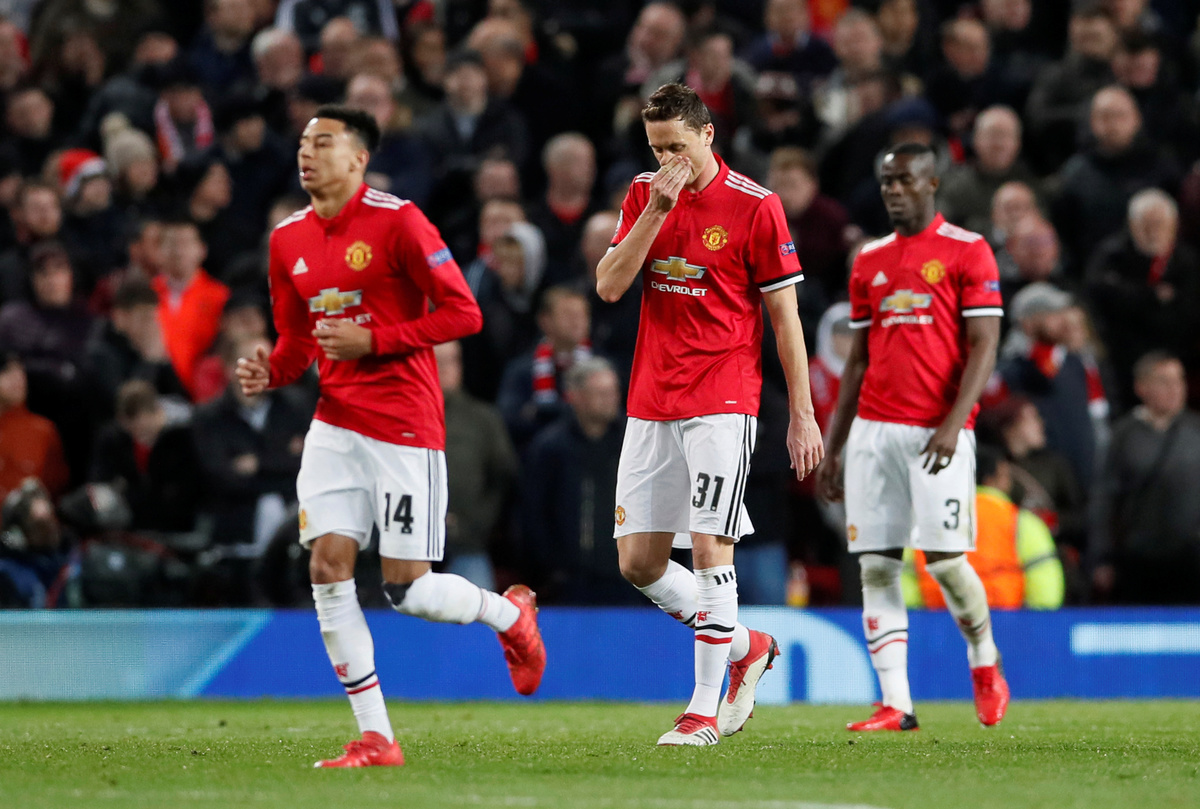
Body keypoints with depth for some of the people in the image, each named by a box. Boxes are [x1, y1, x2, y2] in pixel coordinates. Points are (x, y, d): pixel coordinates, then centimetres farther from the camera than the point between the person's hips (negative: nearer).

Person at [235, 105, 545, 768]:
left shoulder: (397, 221, -11)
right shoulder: (288, 239, 8)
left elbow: (462, 313, -11)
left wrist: (372, 340, -18)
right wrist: (269, 372, -5)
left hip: (405, 426, -6)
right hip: (335, 424, 6)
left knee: (405, 589, -5)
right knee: (327, 566, -8)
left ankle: (510, 613, 29)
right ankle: (375, 739, -1)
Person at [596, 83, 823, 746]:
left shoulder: (755, 206, -5)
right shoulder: (644, 195, 9)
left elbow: (784, 315, -3)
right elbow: (609, 286, -1)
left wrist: (802, 413, -5)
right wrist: (656, 209, -11)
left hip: (722, 403, -6)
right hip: (650, 406, 6)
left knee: (709, 548, -13)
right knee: (637, 562, 4)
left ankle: (706, 709, -6)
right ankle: (744, 646, 24)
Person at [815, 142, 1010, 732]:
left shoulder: (967, 252, 0)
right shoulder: (870, 261, 16)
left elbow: (983, 347, -6)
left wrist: (954, 423, -19)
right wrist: (831, 449, 14)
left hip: (938, 433, -5)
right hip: (873, 429, 5)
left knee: (945, 560, -9)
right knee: (875, 567, -2)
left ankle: (984, 662, 19)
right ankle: (895, 705, -1)